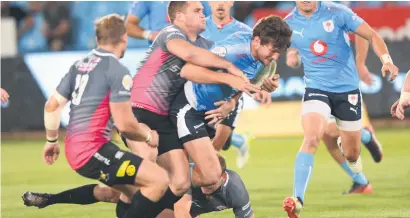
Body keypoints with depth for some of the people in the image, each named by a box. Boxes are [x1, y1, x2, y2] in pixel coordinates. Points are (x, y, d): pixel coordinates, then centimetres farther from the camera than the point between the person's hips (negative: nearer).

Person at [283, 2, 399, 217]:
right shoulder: (288, 24, -1)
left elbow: (372, 36, -7)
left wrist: (386, 59, -23)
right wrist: (291, 55, -2)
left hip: (347, 88, 0)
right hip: (316, 88, 0)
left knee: (352, 154, 9)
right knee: (311, 139, -26)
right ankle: (297, 200, -29)